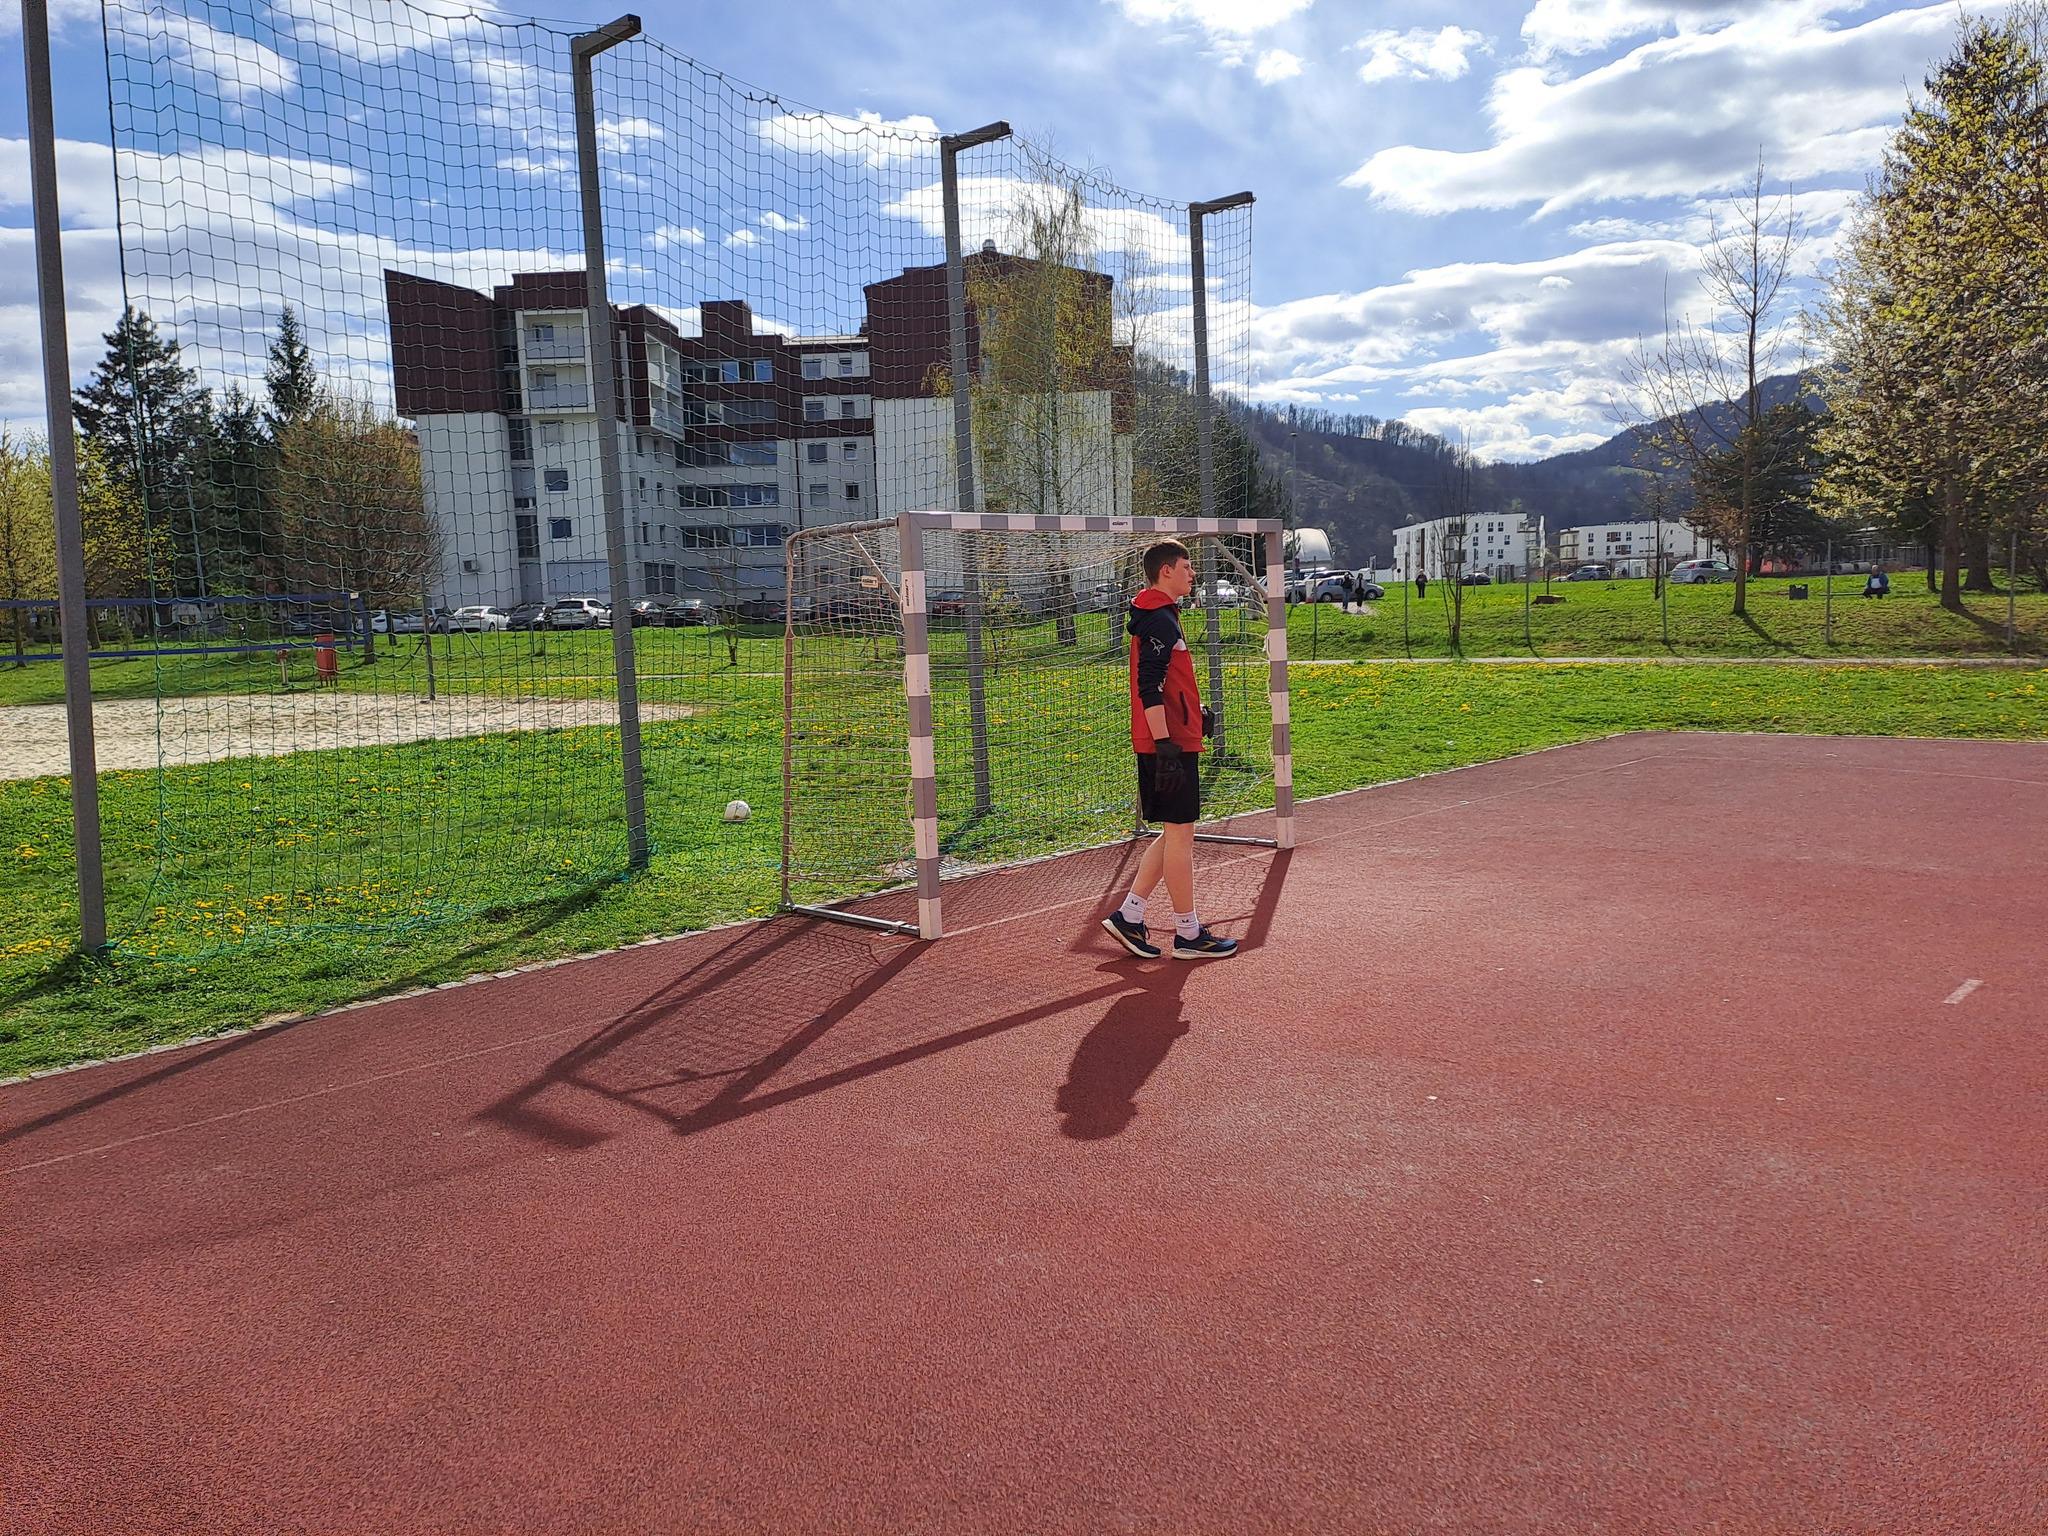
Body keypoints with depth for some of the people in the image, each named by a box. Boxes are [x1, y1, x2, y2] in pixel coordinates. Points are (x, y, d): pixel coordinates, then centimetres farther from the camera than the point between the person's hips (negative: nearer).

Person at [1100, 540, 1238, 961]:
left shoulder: (1158, 616, 17)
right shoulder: (1160, 621, -15)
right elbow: (1150, 688, -23)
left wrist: (1194, 711, 30)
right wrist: (1164, 744, -27)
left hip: (1169, 741, 10)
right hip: (1170, 743, -10)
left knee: (1176, 832, 15)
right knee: (1179, 833, -2)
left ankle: (1128, 915, 16)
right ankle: (1188, 934, 7)